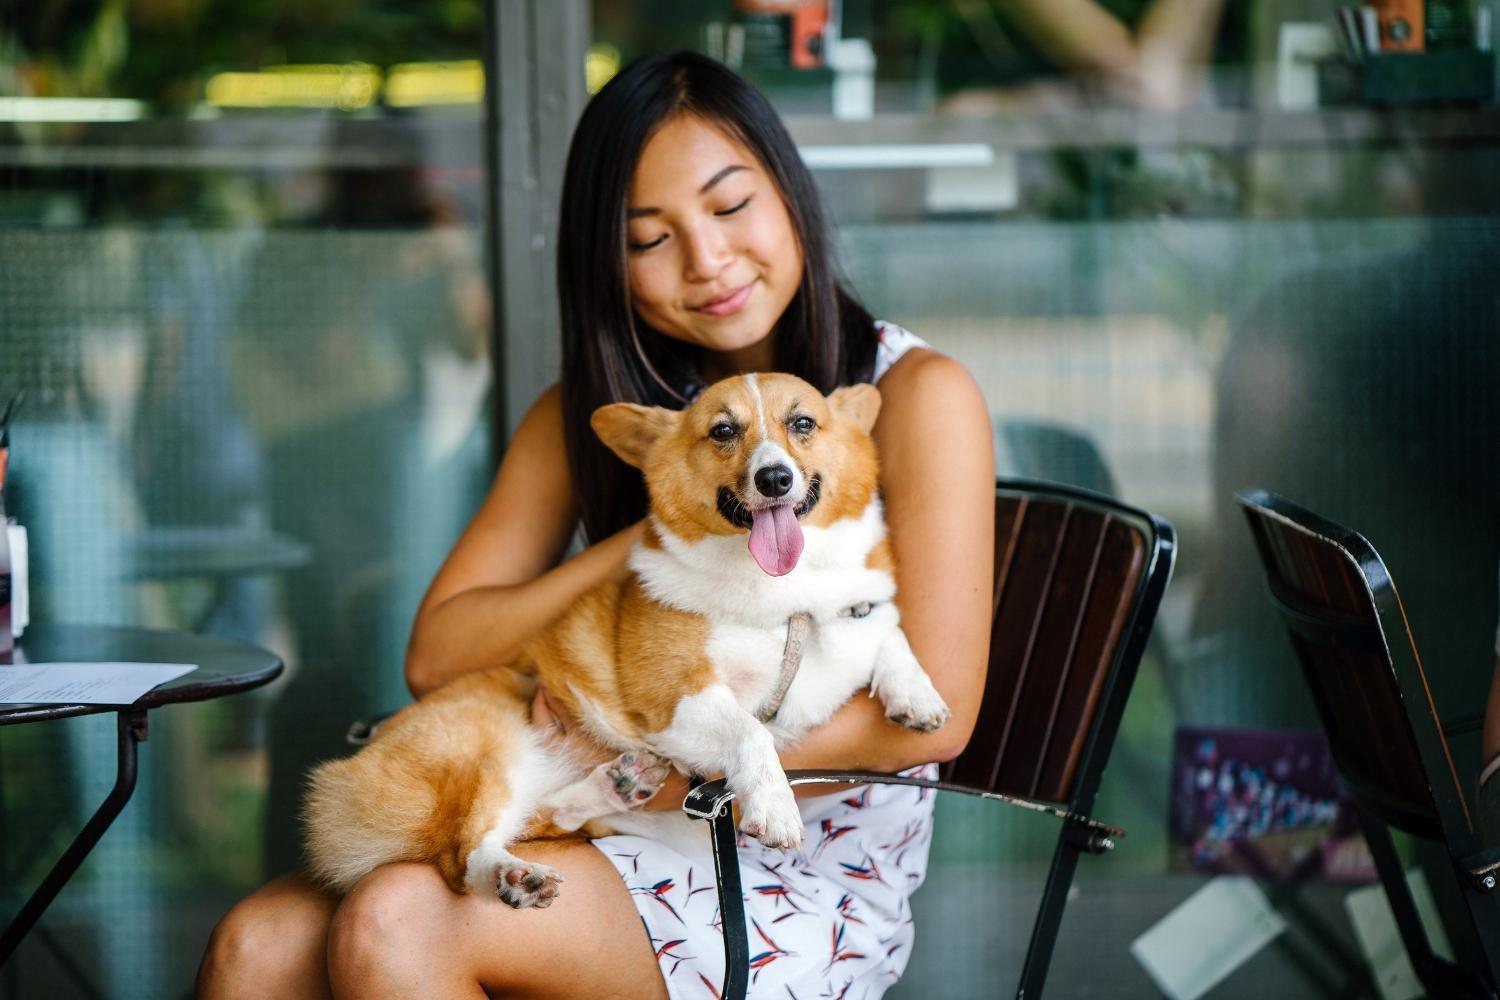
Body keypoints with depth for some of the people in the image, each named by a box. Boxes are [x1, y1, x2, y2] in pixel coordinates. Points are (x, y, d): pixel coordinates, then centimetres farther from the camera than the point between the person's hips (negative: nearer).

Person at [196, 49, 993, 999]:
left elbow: (932, 717, -13)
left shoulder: (917, 395, -5)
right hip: (634, 850, 5)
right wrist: (650, 539, -11)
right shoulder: (590, 415, 13)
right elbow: (436, 653, 2)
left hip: (812, 880, -5)